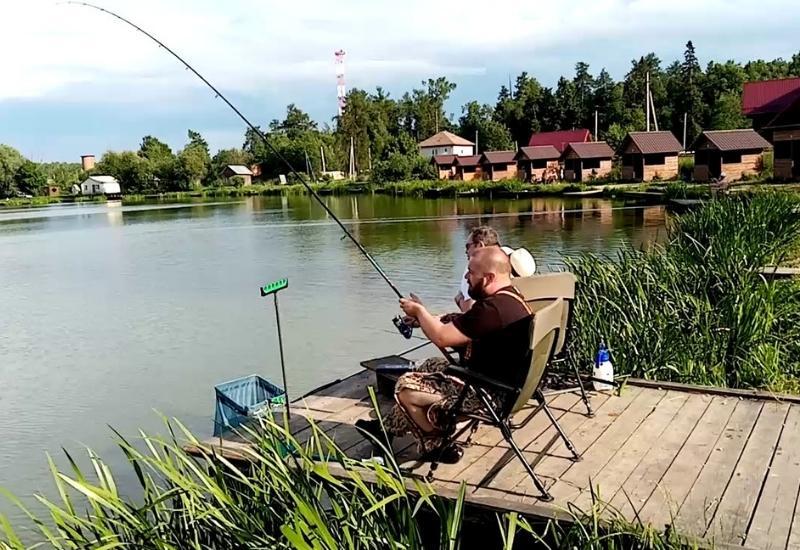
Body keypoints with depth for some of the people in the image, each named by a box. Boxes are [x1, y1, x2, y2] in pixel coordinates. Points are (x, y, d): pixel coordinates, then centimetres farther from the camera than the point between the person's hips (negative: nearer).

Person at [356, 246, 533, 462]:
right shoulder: (509, 297, 6)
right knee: (430, 367, 23)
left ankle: (438, 446, 12)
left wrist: (419, 311, -6)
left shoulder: (494, 308, -28)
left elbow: (441, 337, -24)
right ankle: (388, 428, 28)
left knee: (406, 388, -6)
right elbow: (458, 330, 15)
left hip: (491, 394, -11)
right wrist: (424, 318, 5)